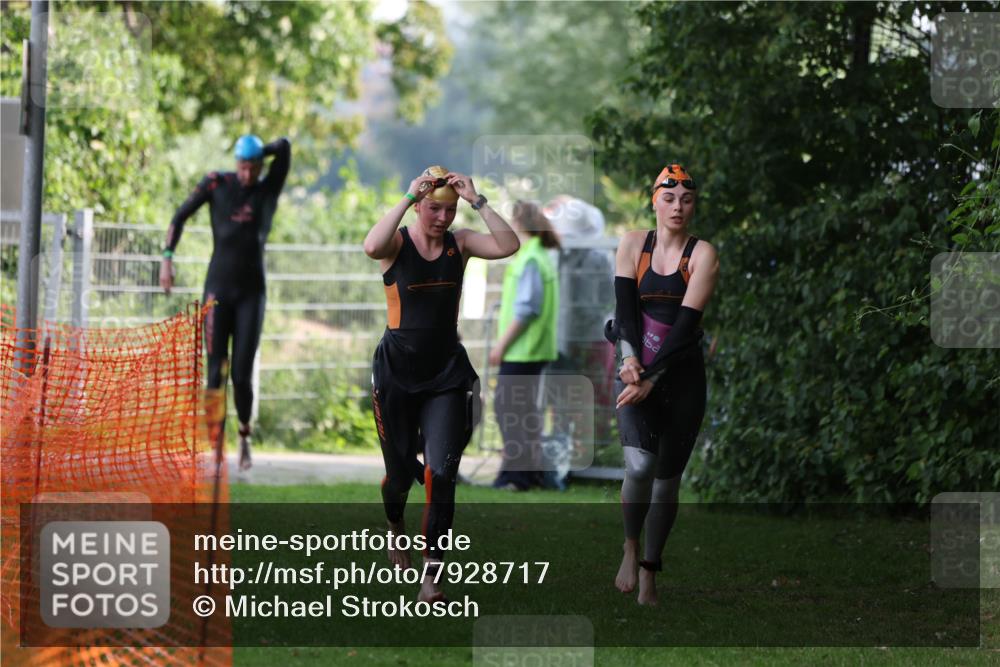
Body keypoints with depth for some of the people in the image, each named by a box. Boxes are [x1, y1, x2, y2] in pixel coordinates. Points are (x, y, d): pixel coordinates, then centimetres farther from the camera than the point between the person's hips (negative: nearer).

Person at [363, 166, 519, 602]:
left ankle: (431, 573, -7)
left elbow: (508, 246, -15)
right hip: (398, 369, -1)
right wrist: (408, 198, -28)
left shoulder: (460, 243, 1)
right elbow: (371, 246, -32)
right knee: (400, 471, 12)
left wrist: (477, 201, -19)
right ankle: (395, 526, 47)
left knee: (440, 472, -11)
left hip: (446, 372, 1)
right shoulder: (398, 243, -7)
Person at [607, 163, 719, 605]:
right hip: (636, 371, 0)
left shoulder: (702, 254, -2)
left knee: (667, 476, 4)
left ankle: (649, 574, 15)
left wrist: (651, 378, -18)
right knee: (640, 465, -21)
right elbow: (625, 303, -4)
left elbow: (687, 321, -11)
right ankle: (631, 546, 3)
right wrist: (629, 356, -22)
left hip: (682, 376, 0)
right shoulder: (633, 245, 5)